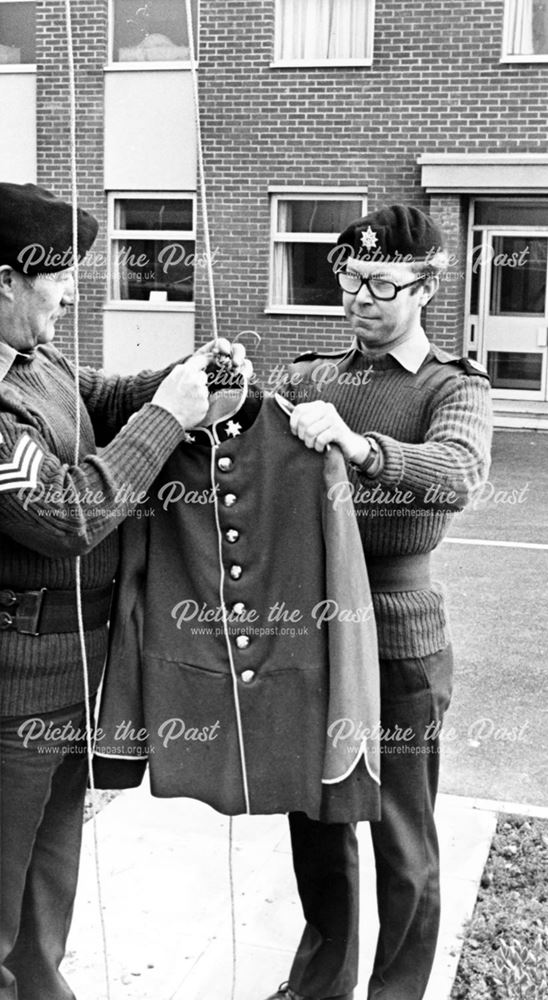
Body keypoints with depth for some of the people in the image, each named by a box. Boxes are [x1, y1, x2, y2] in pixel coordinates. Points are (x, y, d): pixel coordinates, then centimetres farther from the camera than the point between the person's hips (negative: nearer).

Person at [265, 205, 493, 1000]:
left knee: (405, 844, 8)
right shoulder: (309, 378, 9)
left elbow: (459, 473, -26)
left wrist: (357, 445, -43)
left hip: (398, 640, -4)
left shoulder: (454, 388, -5)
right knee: (314, 821, 18)